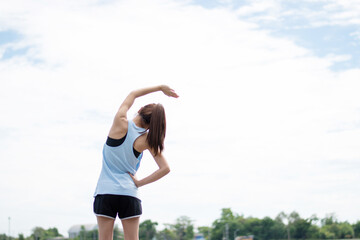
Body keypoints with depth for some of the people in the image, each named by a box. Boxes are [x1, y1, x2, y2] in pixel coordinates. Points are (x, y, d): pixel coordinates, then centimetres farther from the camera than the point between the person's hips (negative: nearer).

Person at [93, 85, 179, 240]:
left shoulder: (121, 123, -4)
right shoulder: (147, 140, -1)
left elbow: (133, 94, 13)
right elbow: (165, 168, -3)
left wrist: (160, 87, 17)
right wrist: (140, 183, 2)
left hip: (105, 192, -1)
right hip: (129, 194, 1)